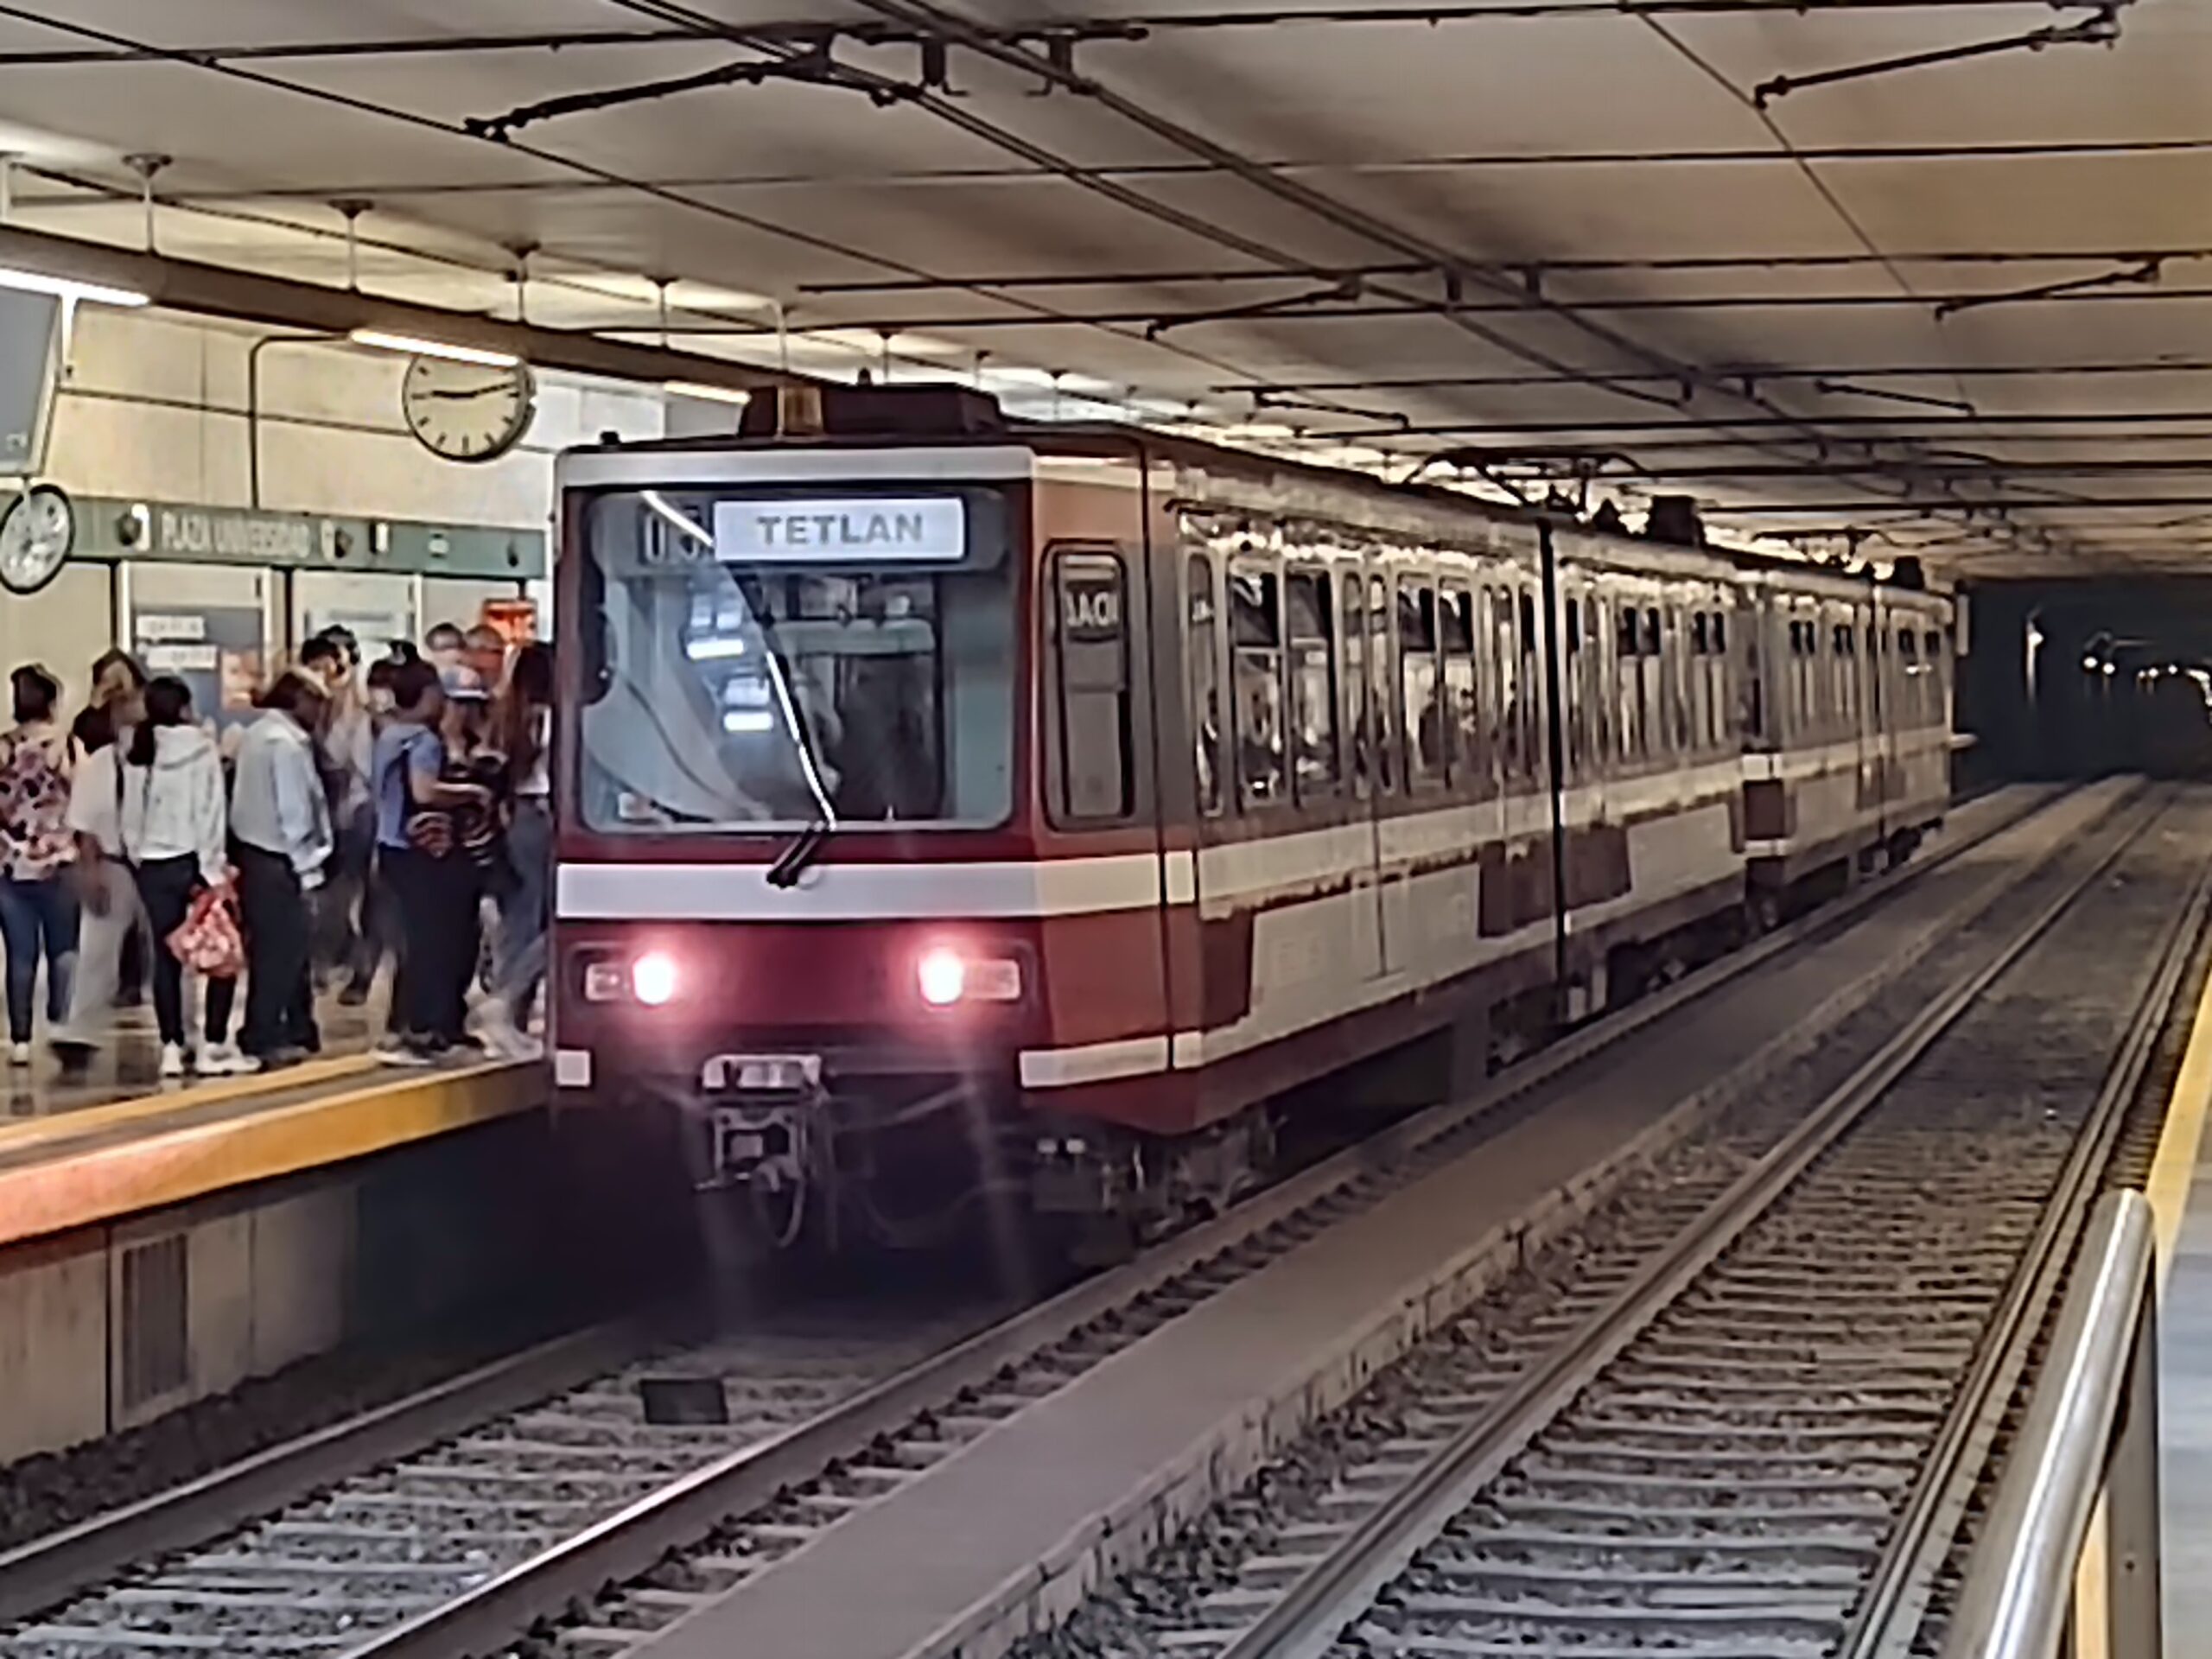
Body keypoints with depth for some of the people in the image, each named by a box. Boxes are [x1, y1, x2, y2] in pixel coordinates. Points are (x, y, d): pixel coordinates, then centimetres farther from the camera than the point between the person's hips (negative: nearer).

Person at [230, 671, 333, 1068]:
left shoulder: (257, 734, 12)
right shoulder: (286, 742, -16)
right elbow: (292, 810, -18)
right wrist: (305, 864, -11)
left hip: (252, 851, 10)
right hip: (277, 859, -10)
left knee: (269, 948, 14)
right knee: (281, 949, -4)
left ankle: (293, 1033, 20)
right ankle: (266, 1039, -1)